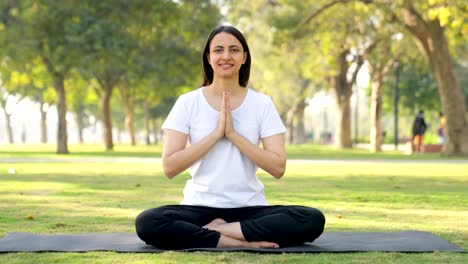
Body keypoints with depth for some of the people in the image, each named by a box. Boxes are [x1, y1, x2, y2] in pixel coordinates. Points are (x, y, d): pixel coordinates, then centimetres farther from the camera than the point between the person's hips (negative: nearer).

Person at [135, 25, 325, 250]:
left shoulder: (262, 104, 3)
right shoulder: (187, 103, 1)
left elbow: (278, 167, -6)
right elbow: (169, 167, -9)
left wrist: (233, 134, -14)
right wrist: (216, 133, -14)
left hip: (249, 208, 1)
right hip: (200, 207, -1)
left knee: (313, 220, -26)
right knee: (147, 223, -32)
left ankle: (214, 231, -18)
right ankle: (244, 241, -23)